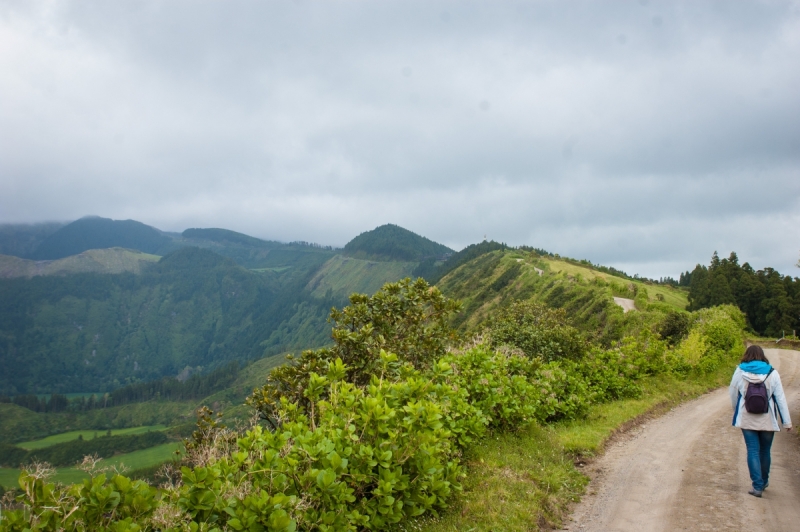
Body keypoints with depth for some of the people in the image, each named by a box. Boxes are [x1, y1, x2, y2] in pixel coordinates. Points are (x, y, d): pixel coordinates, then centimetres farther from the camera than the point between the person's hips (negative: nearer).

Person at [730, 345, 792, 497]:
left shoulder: (739, 372, -2)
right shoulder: (772, 373, -3)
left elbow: (733, 396, 6)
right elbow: (780, 398, -2)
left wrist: (737, 414, 22)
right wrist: (787, 421, 1)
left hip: (747, 419, -1)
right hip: (767, 420, 1)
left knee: (753, 451, 2)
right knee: (765, 451, 16)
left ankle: (757, 486, -4)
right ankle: (764, 482, 33)